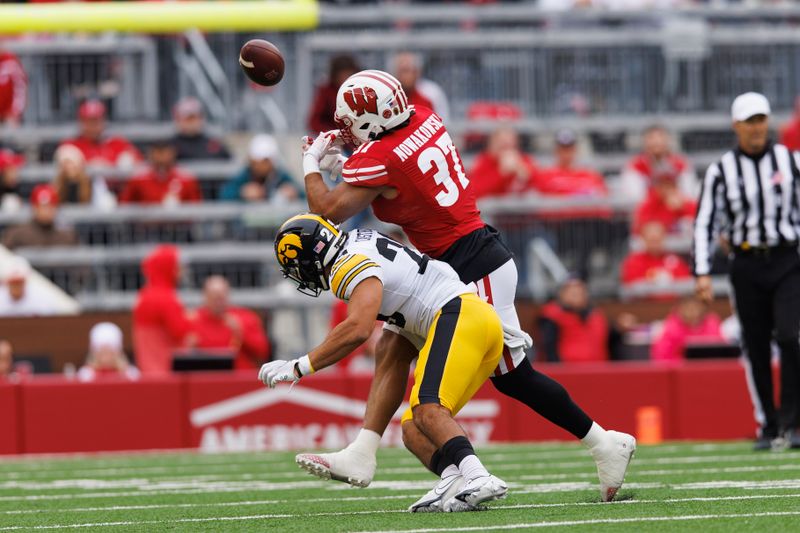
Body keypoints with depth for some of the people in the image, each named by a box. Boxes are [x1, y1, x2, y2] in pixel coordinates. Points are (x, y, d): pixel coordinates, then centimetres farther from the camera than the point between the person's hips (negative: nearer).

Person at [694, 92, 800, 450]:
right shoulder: (721, 171, 2)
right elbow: (705, 224, 1)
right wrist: (702, 272, -8)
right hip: (746, 266, 1)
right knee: (756, 349, 3)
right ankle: (768, 426, 13)